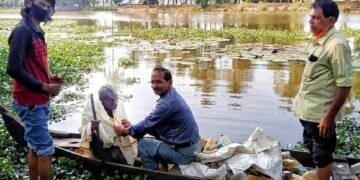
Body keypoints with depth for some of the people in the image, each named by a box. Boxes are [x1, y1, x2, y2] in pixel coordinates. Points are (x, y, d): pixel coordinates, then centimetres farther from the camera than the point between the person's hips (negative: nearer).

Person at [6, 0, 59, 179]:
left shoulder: (37, 32, 12)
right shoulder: (22, 31, -15)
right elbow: (14, 69, -23)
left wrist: (49, 79, 2)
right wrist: (44, 87, -18)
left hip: (39, 100, 9)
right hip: (30, 102, -9)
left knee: (35, 147, 16)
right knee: (45, 149, -2)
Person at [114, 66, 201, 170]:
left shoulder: (167, 103, -23)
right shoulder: (172, 95, 7)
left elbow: (147, 124, -13)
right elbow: (153, 123, 14)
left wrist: (124, 131, 2)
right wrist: (131, 127, 10)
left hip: (184, 153, -9)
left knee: (143, 144, -4)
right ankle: (164, 169, 29)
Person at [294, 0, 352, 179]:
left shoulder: (337, 45, -21)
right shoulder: (320, 41, 6)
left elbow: (344, 85, -22)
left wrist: (330, 116, -21)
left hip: (320, 114, -9)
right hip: (309, 110, 9)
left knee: (321, 155, 7)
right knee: (313, 148, 24)